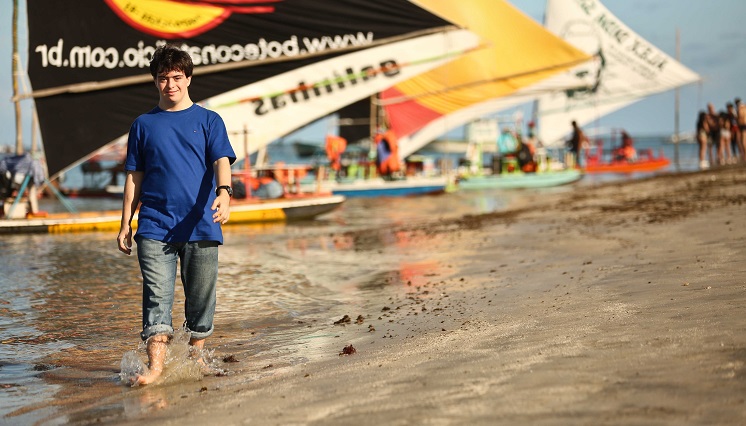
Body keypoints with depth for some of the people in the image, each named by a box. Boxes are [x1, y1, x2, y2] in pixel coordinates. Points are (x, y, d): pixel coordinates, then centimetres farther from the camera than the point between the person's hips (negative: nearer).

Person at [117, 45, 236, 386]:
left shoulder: (209, 120, 8)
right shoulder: (144, 124, 13)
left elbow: (221, 161, -5)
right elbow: (134, 177, 15)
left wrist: (224, 192, -26)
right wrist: (126, 223, 10)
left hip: (200, 224, 0)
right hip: (155, 225, 0)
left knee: (201, 295, 7)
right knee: (156, 295, -9)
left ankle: (196, 356, 23)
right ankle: (155, 364, -12)